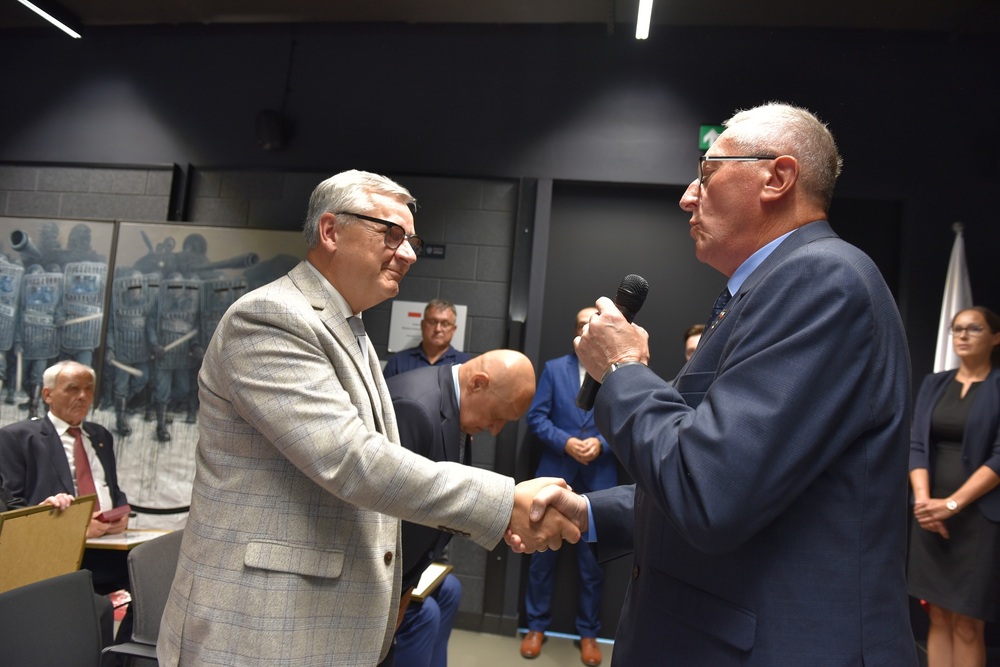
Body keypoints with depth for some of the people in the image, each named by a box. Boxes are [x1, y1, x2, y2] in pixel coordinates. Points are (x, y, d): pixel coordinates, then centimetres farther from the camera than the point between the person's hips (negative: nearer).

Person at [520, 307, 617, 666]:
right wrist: (565, 442, -14)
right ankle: (536, 626, 27)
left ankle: (588, 633, 27)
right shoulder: (554, 368, 5)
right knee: (542, 553, 10)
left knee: (593, 558, 9)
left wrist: (600, 443, -17)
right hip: (554, 474, 1)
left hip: (599, 479, -1)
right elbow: (536, 416, -1)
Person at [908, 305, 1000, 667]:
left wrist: (952, 503, -16)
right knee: (938, 617, 7)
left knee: (967, 623, 1)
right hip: (931, 514, 4)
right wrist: (923, 499, -10)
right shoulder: (934, 384, 11)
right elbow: (917, 444, 5)